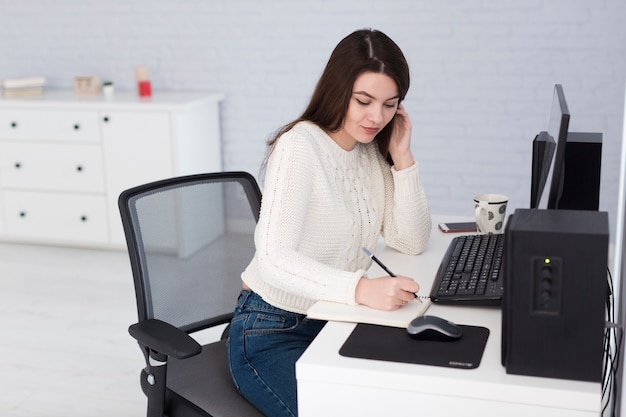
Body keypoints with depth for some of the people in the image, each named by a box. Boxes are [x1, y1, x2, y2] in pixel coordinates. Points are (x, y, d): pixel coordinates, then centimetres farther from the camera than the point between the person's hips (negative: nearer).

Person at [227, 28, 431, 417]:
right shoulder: (300, 146, -20)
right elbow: (274, 258, -31)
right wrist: (361, 288, -44)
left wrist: (402, 158, -10)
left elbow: (411, 242, 0)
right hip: (272, 334, -7)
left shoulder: (373, 150, 3)